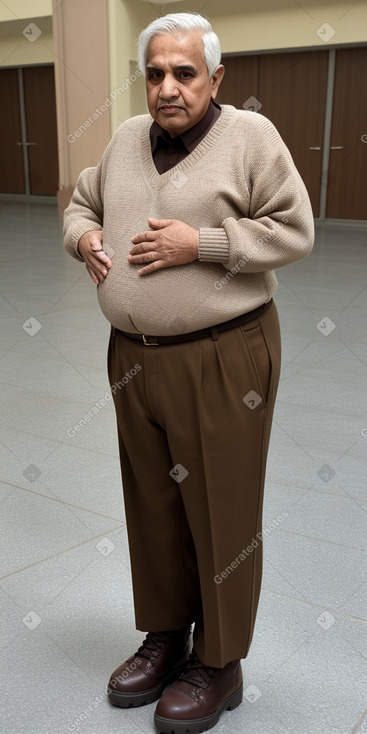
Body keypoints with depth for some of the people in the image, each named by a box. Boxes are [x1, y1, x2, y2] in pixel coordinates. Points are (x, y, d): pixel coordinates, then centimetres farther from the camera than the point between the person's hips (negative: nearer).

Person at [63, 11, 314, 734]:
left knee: (221, 513, 5)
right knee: (152, 505, 16)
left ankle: (219, 663, 25)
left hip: (222, 360, -5)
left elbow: (294, 230, -10)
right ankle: (165, 635, 37)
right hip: (134, 357, 6)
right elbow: (81, 203, 24)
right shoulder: (126, 139, 12)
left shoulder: (251, 136, -5)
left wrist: (200, 244, -18)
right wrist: (84, 237, 2)